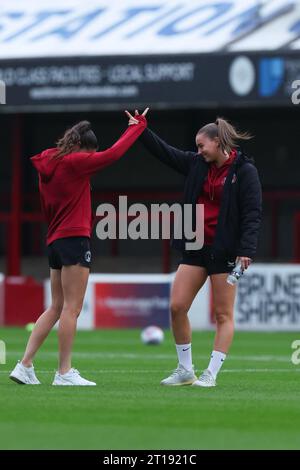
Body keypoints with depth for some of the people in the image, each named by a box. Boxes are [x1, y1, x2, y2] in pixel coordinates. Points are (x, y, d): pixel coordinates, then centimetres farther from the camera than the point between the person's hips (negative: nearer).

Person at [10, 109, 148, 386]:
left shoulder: (47, 167, 14)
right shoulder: (73, 162, -9)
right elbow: (113, 154, -9)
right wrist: (139, 125, 3)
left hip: (55, 241, 9)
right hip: (75, 239, -9)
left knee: (57, 307, 13)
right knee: (71, 308, -5)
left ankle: (25, 366, 8)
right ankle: (64, 372, -4)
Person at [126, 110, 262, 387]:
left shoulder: (244, 171, -7)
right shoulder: (197, 164, 10)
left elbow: (253, 212, -12)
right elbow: (166, 153, 17)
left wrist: (246, 249, -20)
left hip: (224, 250, -7)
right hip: (195, 247, 7)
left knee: (223, 315, -3)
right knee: (177, 306, 0)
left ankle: (211, 374, 0)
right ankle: (185, 370, 11)